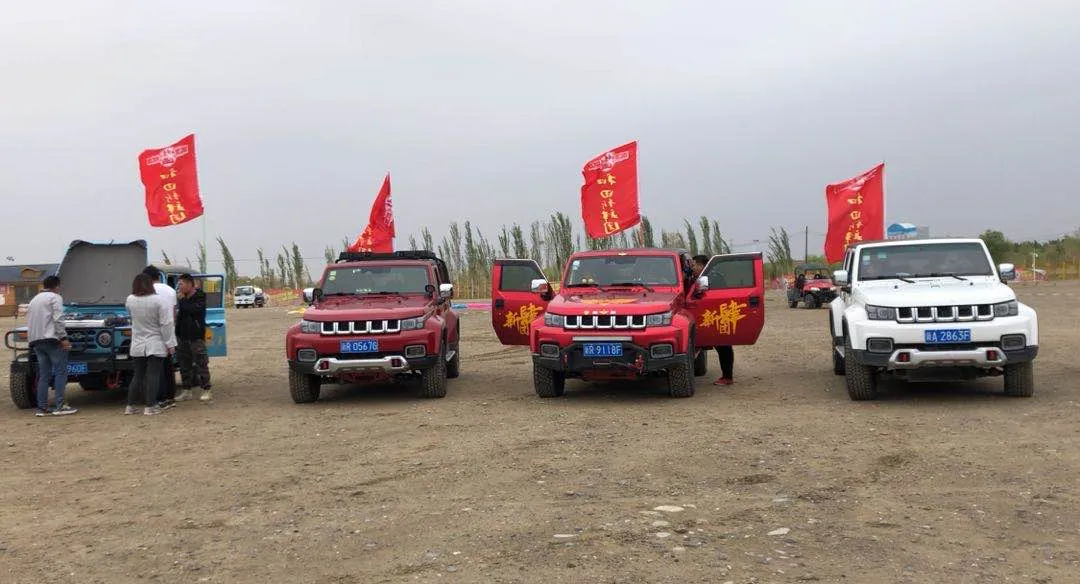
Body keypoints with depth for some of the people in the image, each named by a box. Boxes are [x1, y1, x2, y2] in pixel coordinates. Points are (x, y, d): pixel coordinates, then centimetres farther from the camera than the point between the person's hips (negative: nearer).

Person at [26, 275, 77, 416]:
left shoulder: (34, 299, 24)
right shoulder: (55, 297, 0)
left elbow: (29, 320, 20)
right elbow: (58, 319, -12)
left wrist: (34, 338, 20)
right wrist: (63, 338, -14)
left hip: (35, 340, 8)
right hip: (50, 339, -8)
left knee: (44, 374, 10)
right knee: (60, 372, -4)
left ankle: (42, 408, 6)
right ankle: (60, 406, -10)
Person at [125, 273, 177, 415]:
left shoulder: (130, 301, -2)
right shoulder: (158, 301, -14)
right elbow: (166, 324, -13)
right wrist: (170, 344, -9)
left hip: (137, 346, 4)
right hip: (156, 346, -4)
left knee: (138, 376, 13)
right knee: (153, 375, -1)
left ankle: (130, 406, 15)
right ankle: (150, 407, -3)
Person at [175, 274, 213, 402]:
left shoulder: (200, 297, -9)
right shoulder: (183, 298, 13)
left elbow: (192, 310, -25)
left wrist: (182, 300, -15)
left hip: (196, 336, -8)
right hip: (182, 336, 8)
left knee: (201, 364, -4)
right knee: (184, 365, 10)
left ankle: (206, 390, 1)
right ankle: (186, 391, 18)